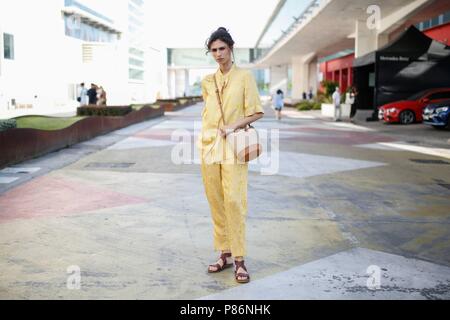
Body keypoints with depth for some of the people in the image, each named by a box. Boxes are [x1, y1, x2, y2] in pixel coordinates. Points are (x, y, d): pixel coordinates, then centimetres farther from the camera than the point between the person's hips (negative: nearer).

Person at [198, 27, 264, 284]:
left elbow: (257, 112, -2)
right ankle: (224, 254, 15)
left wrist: (233, 126, -14)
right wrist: (204, 140, 15)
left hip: (233, 147, -5)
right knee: (216, 202, 5)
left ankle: (240, 260, -3)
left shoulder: (244, 77, 0)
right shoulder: (207, 81, 14)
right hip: (209, 145, 5)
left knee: (234, 201, -11)